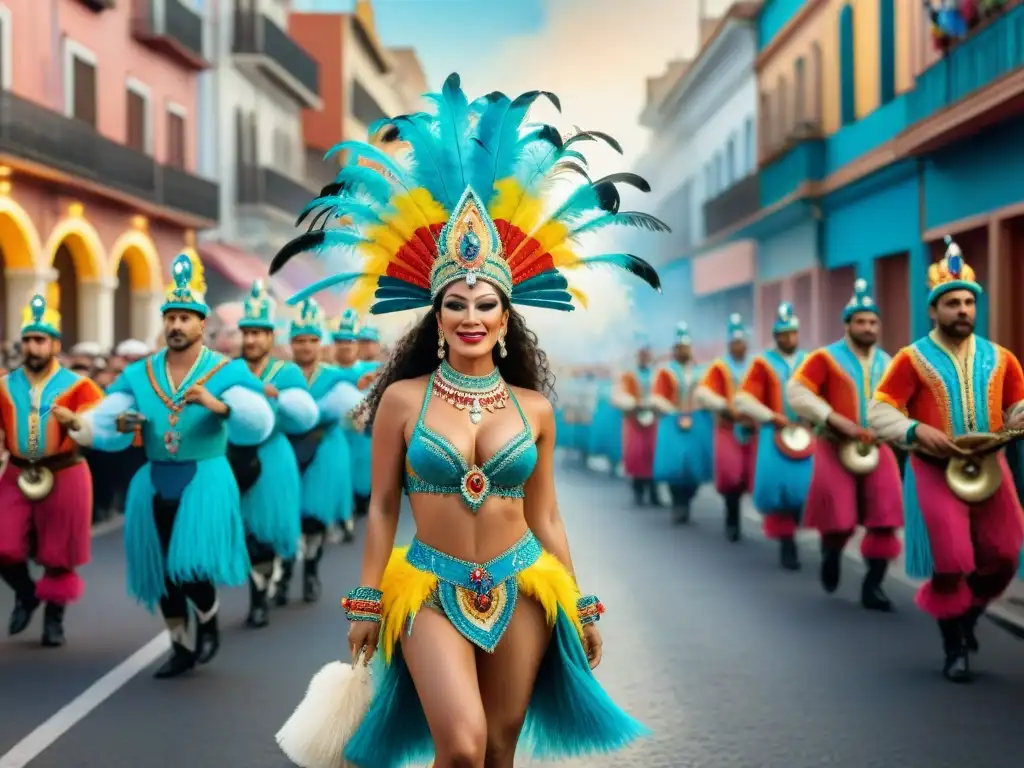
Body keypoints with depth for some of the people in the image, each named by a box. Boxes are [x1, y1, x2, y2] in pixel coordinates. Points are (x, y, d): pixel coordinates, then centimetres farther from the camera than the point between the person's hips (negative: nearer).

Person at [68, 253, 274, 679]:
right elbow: (105, 422, 1)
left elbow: (260, 424, -18)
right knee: (162, 570, 11)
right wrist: (118, 425, -22)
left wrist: (218, 405, -33)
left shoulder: (228, 371, -3)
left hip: (205, 479, -4)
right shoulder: (138, 374, 8)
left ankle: (208, 620, 21)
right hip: (154, 482, 4)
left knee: (194, 566, -13)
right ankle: (182, 648, 31)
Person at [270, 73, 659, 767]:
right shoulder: (403, 398, -3)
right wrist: (367, 603, 3)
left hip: (520, 588, 2)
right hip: (432, 589, -2)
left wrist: (580, 605, 11)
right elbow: (383, 507, 2)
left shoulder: (534, 408, 3)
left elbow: (546, 516, 9)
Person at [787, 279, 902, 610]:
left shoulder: (886, 363, 10)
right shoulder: (825, 358, -7)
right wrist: (838, 421, -23)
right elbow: (796, 392, -17)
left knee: (885, 518, -5)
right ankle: (831, 552, 29)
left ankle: (872, 586, 5)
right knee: (838, 519, -6)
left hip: (877, 448, 4)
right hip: (836, 447, -4)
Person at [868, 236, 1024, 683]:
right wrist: (916, 431, -26)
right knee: (949, 564, -2)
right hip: (934, 472, -4)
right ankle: (954, 648, 17)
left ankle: (968, 617, 34)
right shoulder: (911, 359, -7)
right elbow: (878, 413, -9)